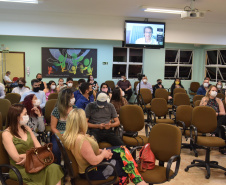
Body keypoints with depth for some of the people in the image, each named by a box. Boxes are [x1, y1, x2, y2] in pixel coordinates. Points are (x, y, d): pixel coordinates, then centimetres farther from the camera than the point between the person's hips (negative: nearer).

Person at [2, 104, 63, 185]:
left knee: (54, 168, -26)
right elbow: (18, 159, -14)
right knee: (48, 171, -30)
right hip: (20, 169, -5)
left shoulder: (26, 128, 13)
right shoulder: (6, 134, -7)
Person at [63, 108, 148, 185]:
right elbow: (94, 161, -29)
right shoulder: (81, 140, -34)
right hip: (91, 172, -9)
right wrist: (103, 154, -10)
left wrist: (100, 151, -1)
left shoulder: (69, 135, -4)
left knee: (123, 150, 6)